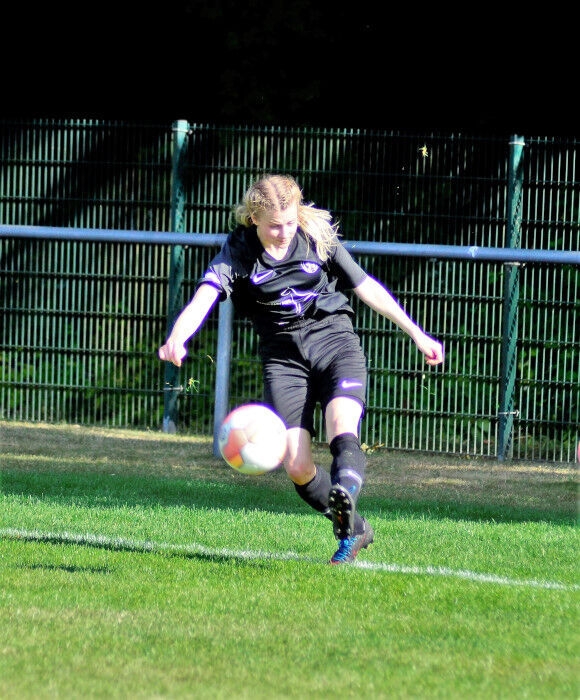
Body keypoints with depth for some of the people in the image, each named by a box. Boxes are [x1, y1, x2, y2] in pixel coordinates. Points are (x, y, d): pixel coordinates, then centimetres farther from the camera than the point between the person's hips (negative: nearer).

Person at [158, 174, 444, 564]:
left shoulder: (318, 236, 0)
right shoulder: (239, 251, -4)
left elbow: (365, 286, 10)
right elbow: (204, 297, -20)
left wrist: (417, 334, 13)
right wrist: (177, 338, -42)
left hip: (333, 338, -1)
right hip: (283, 354, 1)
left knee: (342, 430, -30)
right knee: (297, 467, -10)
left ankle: (344, 497, -56)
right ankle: (355, 530, 12)